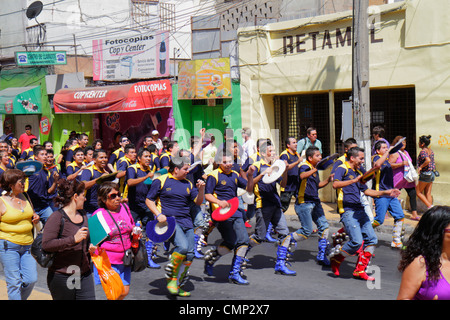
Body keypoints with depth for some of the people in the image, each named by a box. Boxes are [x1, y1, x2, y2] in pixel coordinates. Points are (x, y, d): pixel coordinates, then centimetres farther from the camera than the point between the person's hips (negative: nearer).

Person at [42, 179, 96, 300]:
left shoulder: (83, 215, 13)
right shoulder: (57, 217, -12)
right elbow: (46, 244, -23)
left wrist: (89, 246, 7)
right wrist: (74, 239, -26)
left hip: (85, 274, 6)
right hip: (62, 276, -6)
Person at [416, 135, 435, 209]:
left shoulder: (423, 151, -16)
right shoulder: (430, 150, 10)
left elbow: (428, 160, -32)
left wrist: (420, 167, -22)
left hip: (425, 173, -8)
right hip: (432, 173, 8)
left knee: (418, 192, 3)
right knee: (428, 194, 11)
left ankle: (430, 207, -7)